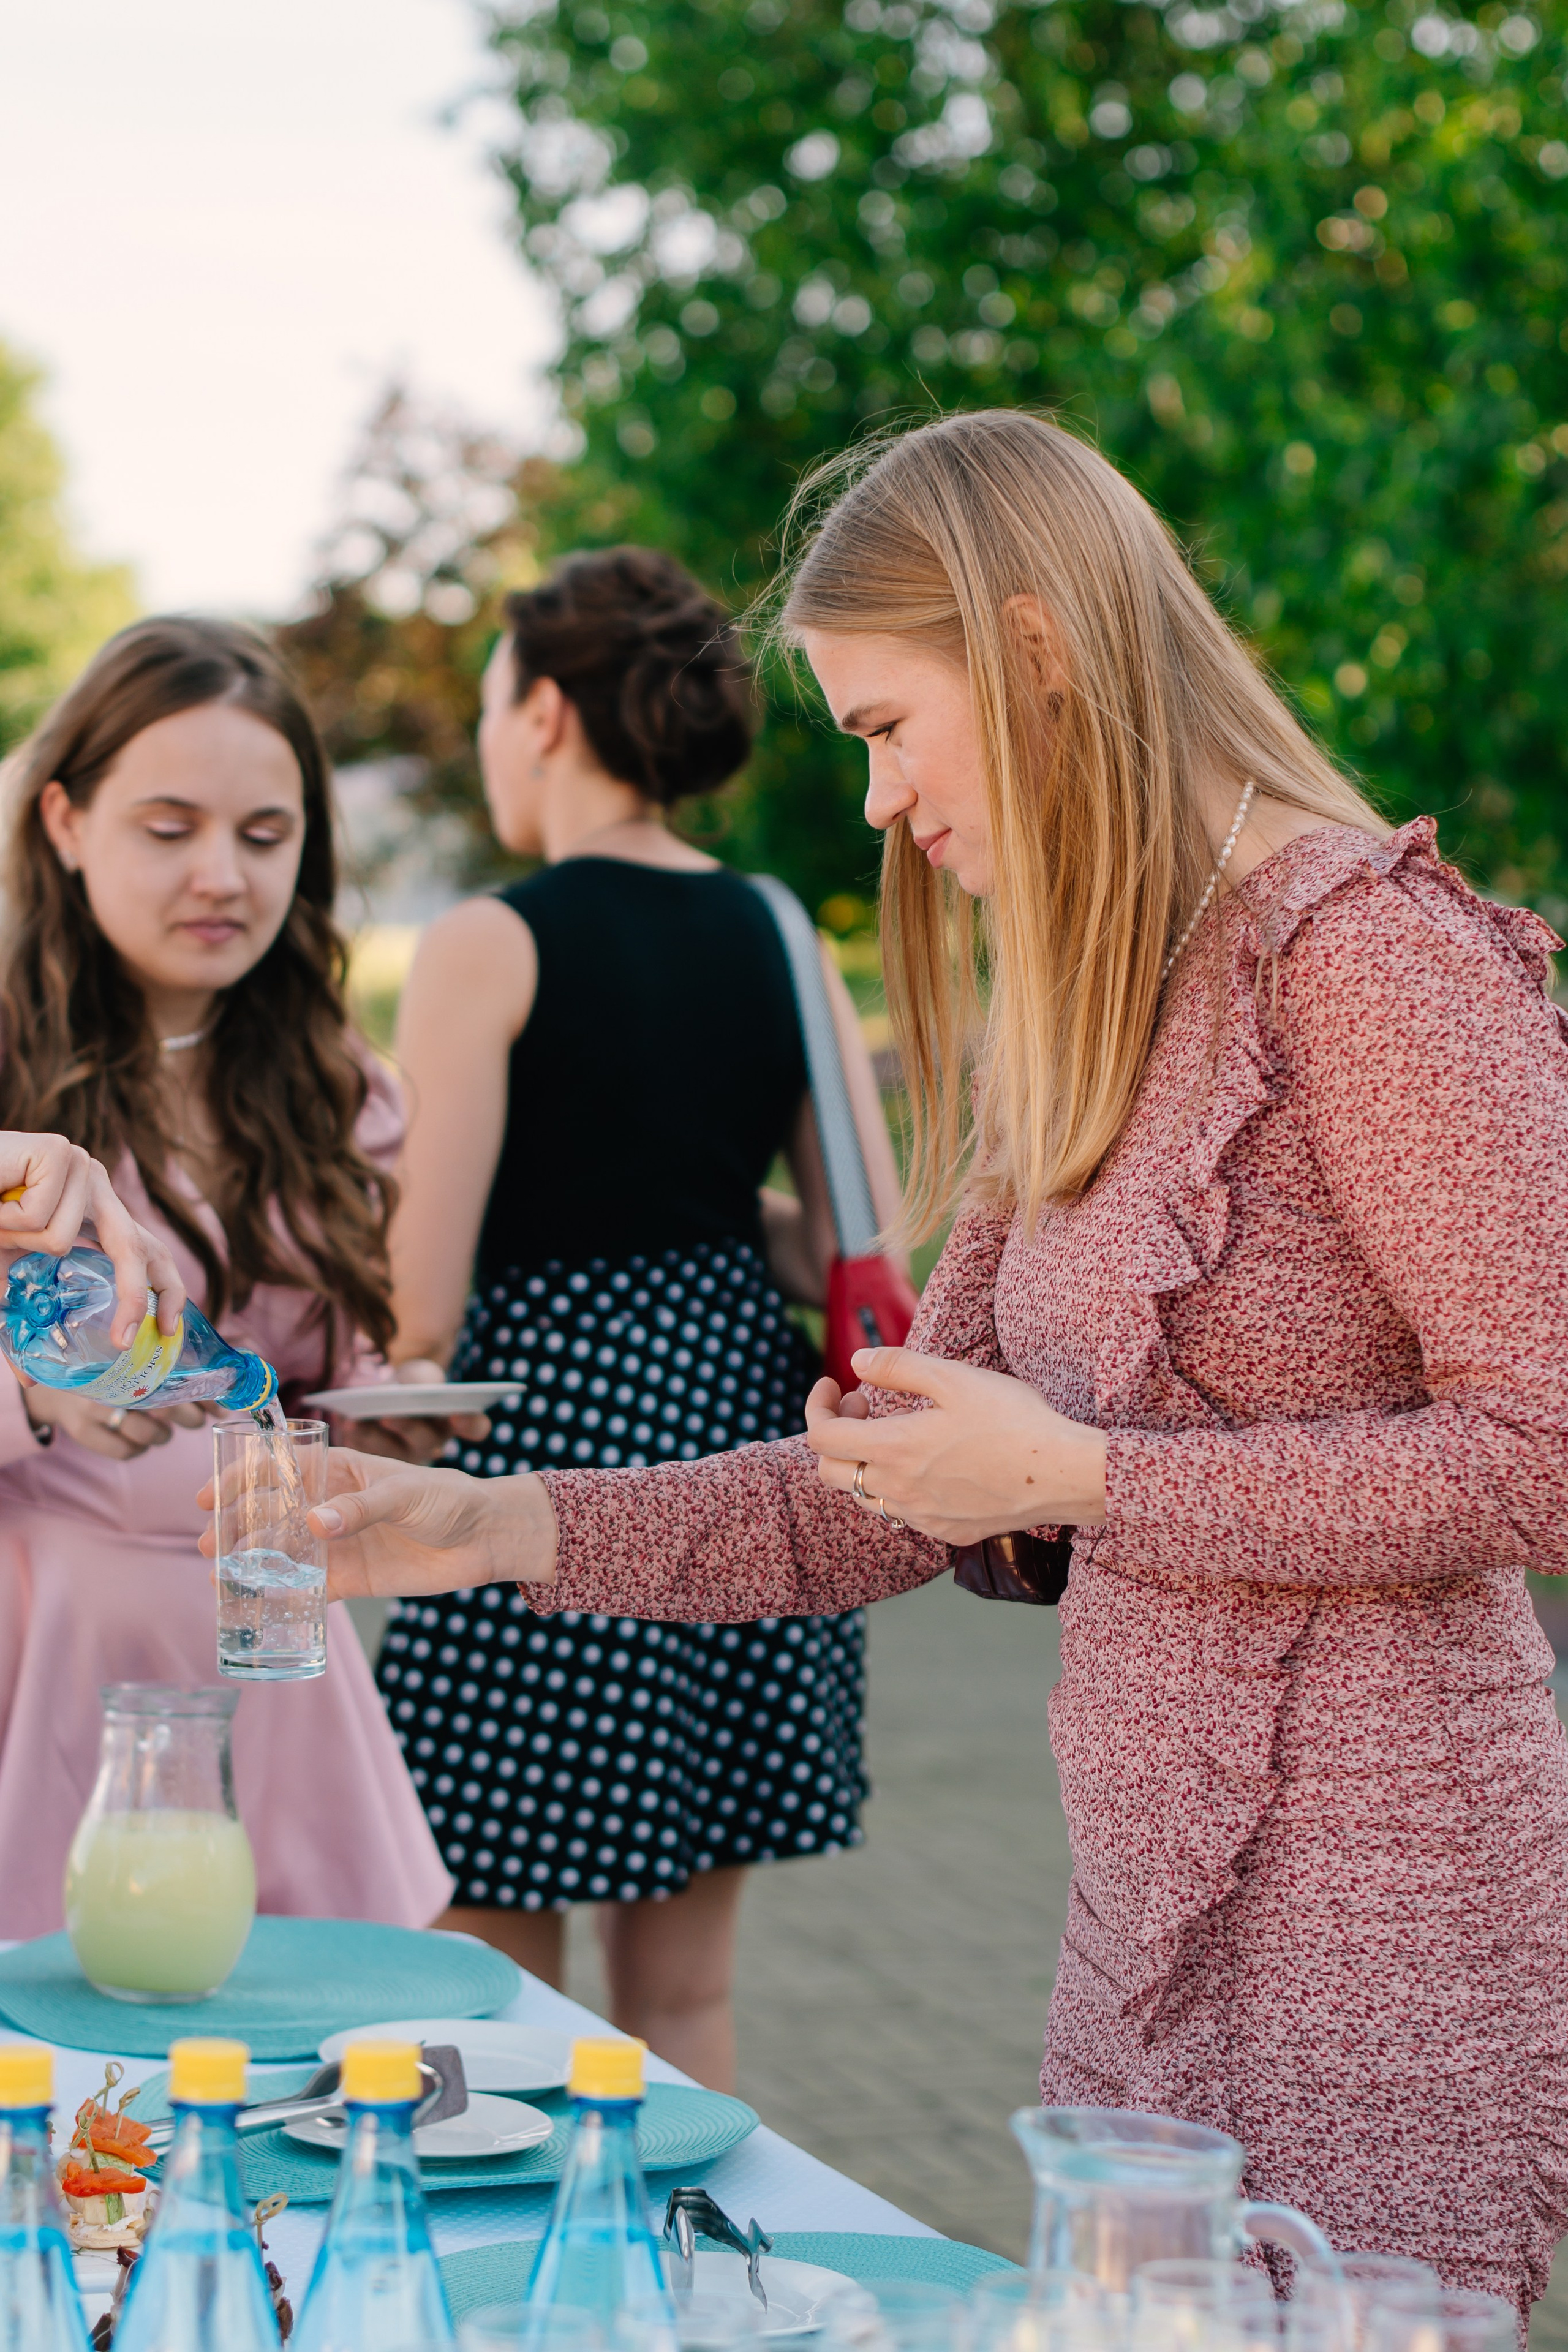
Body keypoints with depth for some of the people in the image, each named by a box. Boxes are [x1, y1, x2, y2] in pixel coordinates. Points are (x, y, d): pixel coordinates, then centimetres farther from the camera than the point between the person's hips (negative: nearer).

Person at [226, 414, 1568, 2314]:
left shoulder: (1365, 948, -12)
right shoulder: (1066, 1029, 15)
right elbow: (898, 1504, 17)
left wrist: (1074, 1474, -15)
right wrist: (492, 1527, 7)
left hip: (1378, 1928, -8)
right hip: (1155, 1925, 8)